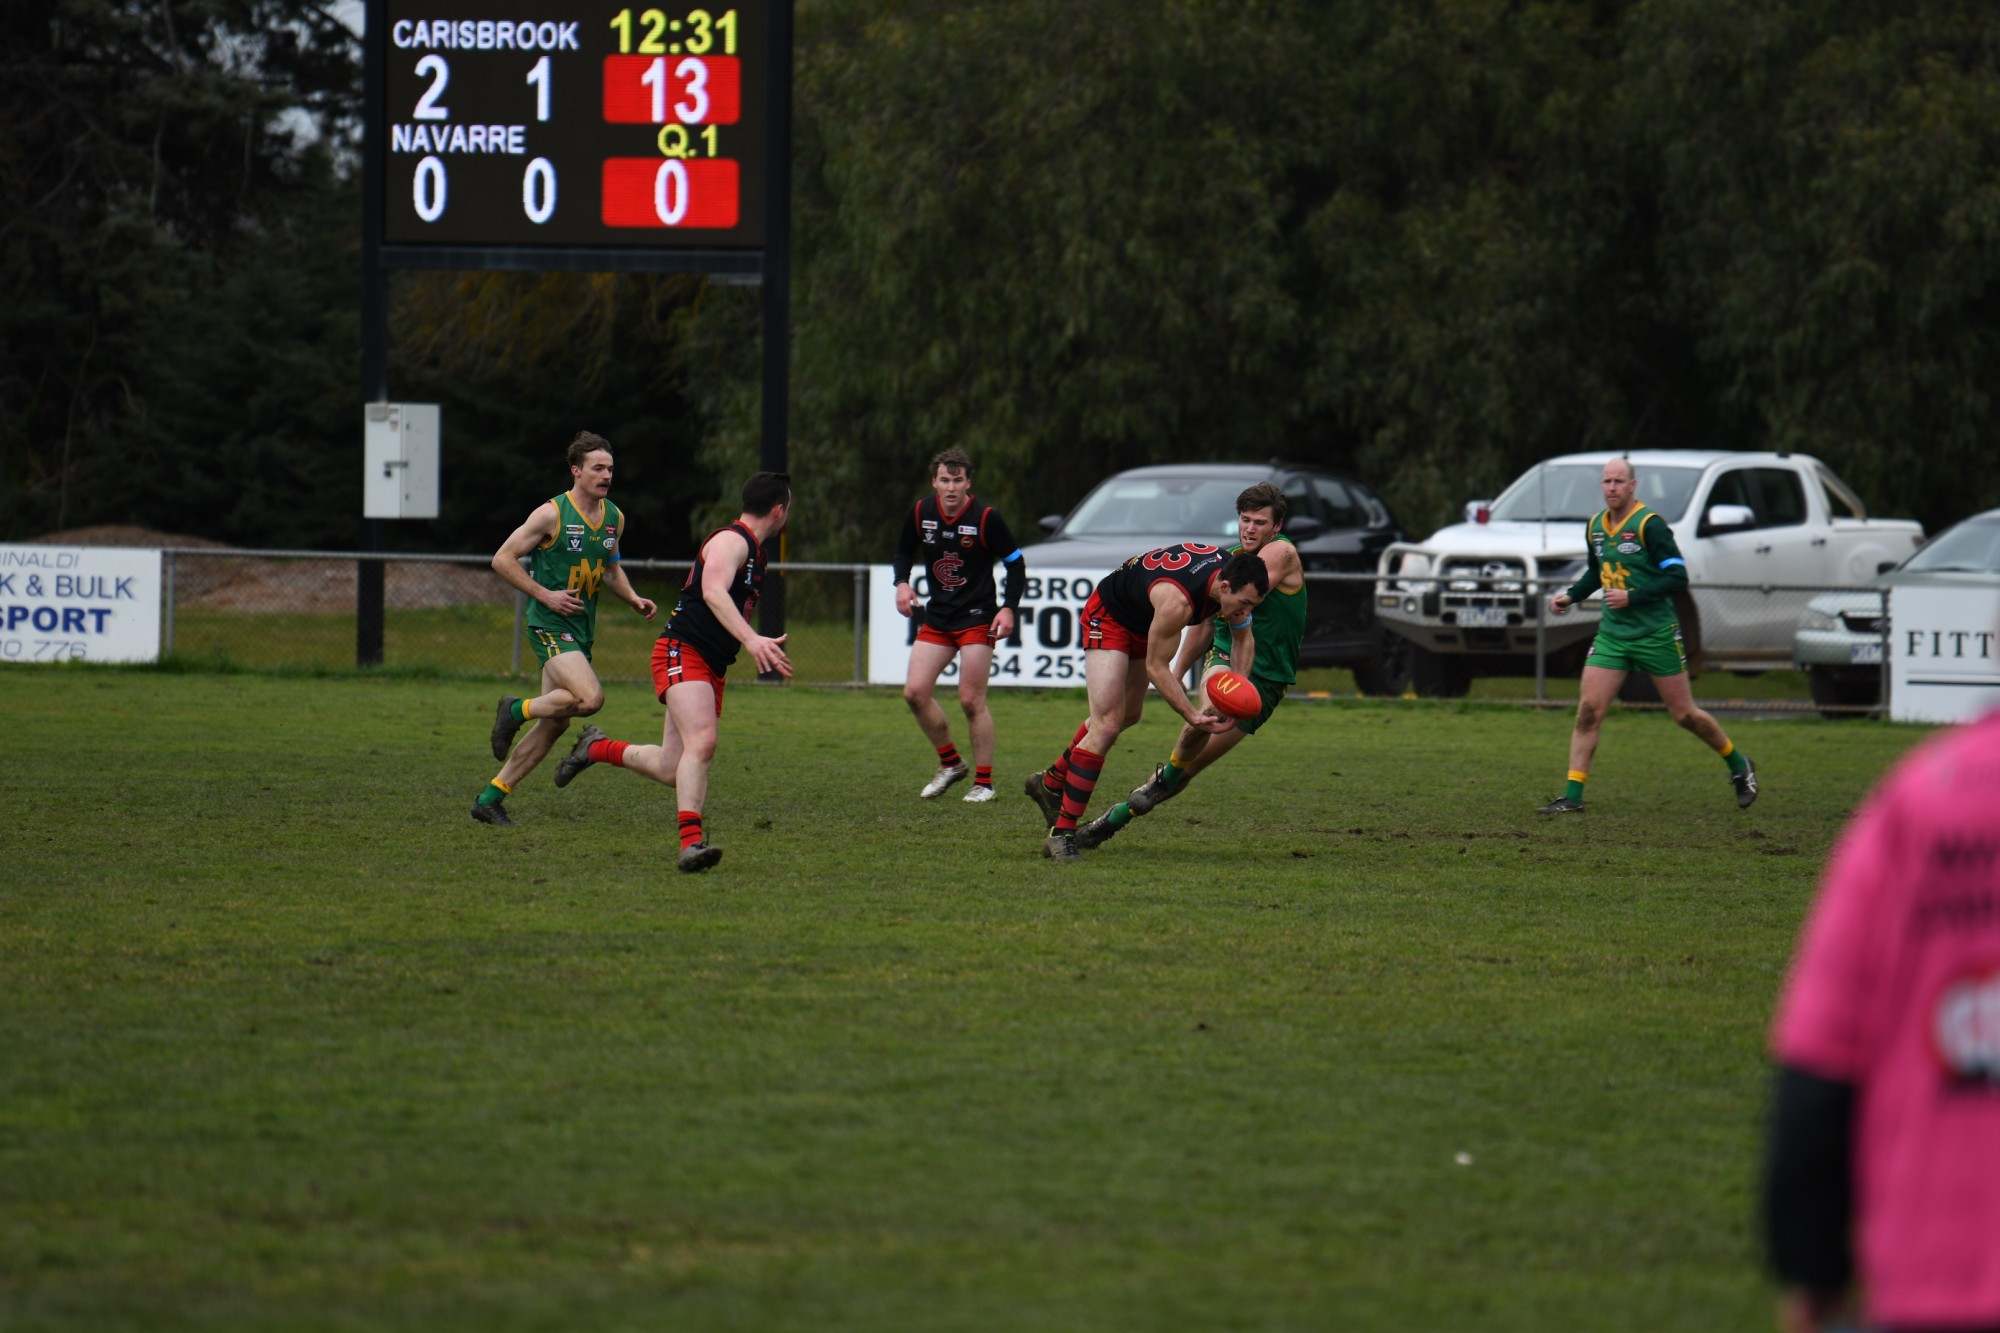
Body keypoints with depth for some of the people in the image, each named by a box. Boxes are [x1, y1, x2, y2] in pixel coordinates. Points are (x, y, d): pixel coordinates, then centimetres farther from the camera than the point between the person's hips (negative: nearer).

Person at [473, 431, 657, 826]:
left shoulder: (614, 518, 9)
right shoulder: (552, 514, -12)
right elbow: (503, 559, -8)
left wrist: (634, 599, 7)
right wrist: (545, 595, -15)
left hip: (581, 629, 8)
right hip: (550, 626, -8)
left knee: (555, 722, 5)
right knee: (590, 697, -26)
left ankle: (490, 799, 13)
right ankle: (516, 710, -1)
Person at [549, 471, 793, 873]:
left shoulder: (754, 552, 19)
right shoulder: (730, 541, -13)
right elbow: (713, 591, -32)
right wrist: (751, 639, -44)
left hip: (711, 666, 9)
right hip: (683, 653, -9)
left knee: (672, 771, 6)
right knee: (702, 742, -27)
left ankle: (597, 749, 29)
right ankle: (691, 841, -33)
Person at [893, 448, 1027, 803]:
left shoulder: (986, 518, -13)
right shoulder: (921, 514, -1)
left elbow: (1015, 563, -5)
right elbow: (904, 549, 18)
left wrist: (1008, 608, -14)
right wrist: (902, 583, 1)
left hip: (977, 618, -5)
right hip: (936, 619, 5)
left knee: (971, 700, -8)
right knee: (915, 692, -4)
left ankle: (984, 782, 3)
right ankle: (950, 763, 15)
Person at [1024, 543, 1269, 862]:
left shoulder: (1235, 581, -17)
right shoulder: (1177, 600, -41)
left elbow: (1243, 637, 1)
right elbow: (1156, 667, -29)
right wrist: (1190, 714, -34)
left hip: (1143, 620, 9)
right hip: (1108, 616, -9)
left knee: (1127, 715, 23)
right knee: (1107, 725, -19)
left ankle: (1051, 783, 41)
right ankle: (1062, 833, -18)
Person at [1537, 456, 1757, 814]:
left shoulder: (1649, 525, -14)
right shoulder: (1595, 527, 7)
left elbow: (1677, 576, -17)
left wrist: (1632, 597, -23)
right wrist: (1570, 596, 10)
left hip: (1656, 633, -5)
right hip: (1612, 634, 5)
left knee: (1683, 714, 4)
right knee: (1588, 710, -8)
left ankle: (1739, 766, 27)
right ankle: (1572, 796, -7)